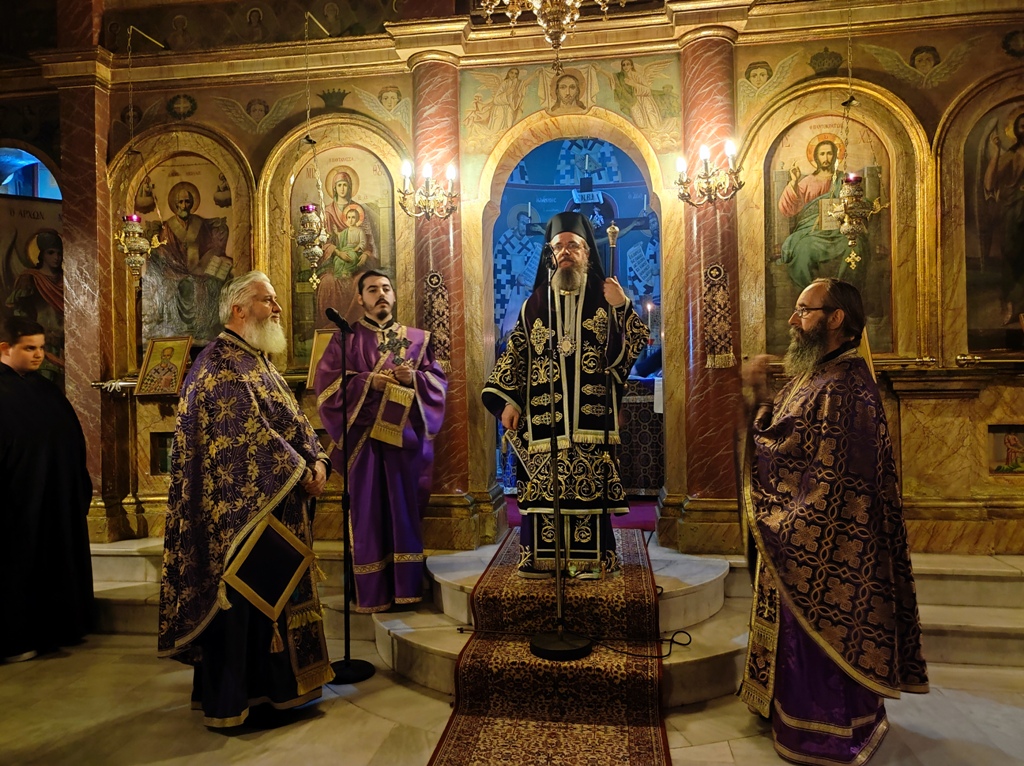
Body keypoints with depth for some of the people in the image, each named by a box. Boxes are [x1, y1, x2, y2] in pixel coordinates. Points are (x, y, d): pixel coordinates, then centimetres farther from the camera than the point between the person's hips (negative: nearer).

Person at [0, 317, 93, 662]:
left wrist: (80, 485, 12)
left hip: (54, 495, 8)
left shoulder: (44, 388, 10)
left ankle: (49, 628, 28)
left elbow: (70, 438, 13)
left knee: (53, 560, 14)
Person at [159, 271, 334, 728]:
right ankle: (227, 703, 13)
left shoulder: (261, 364, 17)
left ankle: (269, 683, 28)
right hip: (238, 506, -10)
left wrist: (318, 459, -5)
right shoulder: (220, 362, -13)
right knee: (237, 599, 0)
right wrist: (299, 471, -17)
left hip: (274, 505, 10)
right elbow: (250, 431, -22)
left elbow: (293, 420, 12)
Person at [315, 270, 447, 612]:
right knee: (367, 510, 1)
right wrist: (368, 381, -15)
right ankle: (372, 593, 10)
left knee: (405, 507, 4)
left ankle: (406, 588, 14)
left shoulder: (416, 338, 12)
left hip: (404, 433, 2)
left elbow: (438, 379, 8)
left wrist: (415, 378, -12)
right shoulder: (345, 338, 6)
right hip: (363, 435, -1)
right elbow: (326, 382, -3)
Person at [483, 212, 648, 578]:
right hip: (543, 413, 2)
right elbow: (515, 352, 10)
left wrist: (622, 307, -17)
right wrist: (508, 399, 2)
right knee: (542, 488, 2)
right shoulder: (536, 302, 12)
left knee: (590, 488, -1)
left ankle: (590, 560, 10)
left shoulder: (604, 296, 7)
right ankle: (542, 559, 13)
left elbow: (634, 345, -2)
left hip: (590, 414, -2)